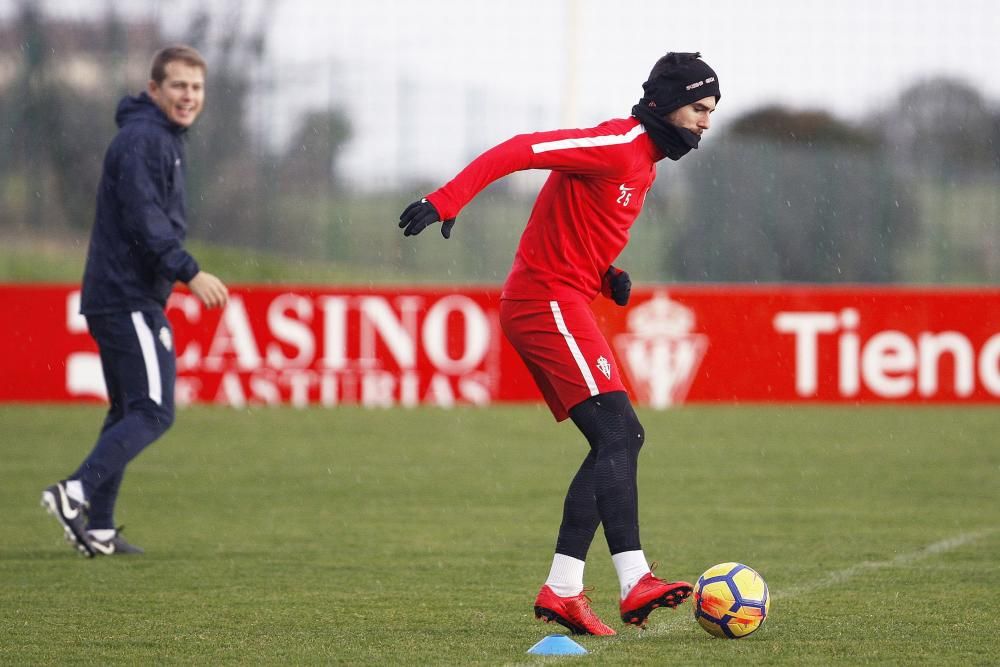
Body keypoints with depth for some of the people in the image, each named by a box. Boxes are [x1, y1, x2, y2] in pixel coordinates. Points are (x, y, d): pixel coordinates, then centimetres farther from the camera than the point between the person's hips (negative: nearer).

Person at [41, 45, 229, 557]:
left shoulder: (161, 139, 21)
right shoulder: (143, 138, -13)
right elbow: (144, 219, -22)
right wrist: (189, 273, -27)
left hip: (117, 298, 11)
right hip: (131, 299, -11)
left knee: (128, 412, 12)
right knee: (152, 412, -14)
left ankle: (97, 528, 11)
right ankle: (76, 493, -22)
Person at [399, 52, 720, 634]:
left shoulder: (645, 161, 17)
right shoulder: (617, 145, -14)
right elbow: (519, 150, -23)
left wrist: (608, 276, 7)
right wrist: (447, 201, -32)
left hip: (563, 303, 10)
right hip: (548, 299, -10)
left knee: (622, 440, 7)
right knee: (616, 435, -17)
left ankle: (561, 591, 5)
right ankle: (636, 584, -23)